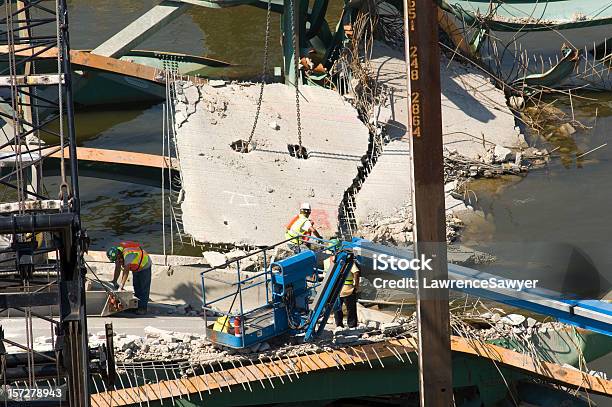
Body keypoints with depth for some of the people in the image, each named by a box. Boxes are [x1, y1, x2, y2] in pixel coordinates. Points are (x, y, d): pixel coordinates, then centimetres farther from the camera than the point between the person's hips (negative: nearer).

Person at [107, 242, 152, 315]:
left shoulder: (127, 254, -40)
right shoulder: (116, 254, -14)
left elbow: (126, 271, -40)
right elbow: (117, 269, -8)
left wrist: (122, 285, -39)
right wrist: (114, 281, -13)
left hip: (145, 266, -8)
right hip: (136, 269, 8)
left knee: (143, 288, -10)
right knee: (136, 289, 9)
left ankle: (143, 308, -10)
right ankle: (137, 307, 14)